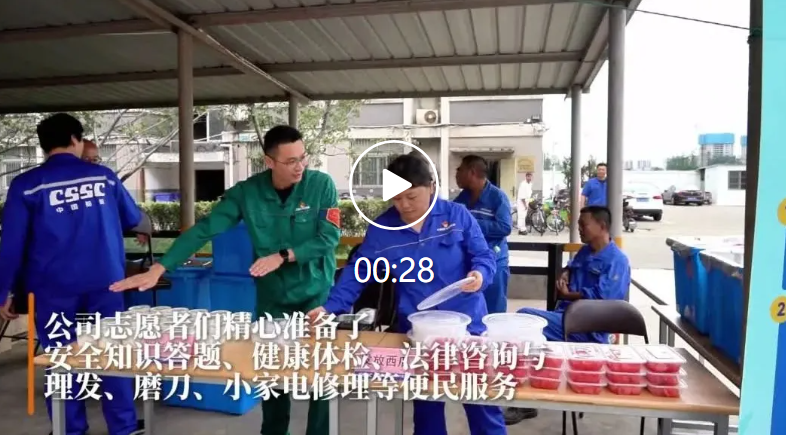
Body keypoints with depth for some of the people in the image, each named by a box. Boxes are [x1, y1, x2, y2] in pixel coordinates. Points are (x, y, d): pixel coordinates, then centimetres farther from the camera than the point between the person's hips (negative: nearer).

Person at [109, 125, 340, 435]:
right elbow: (203, 230, -12)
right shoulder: (247, 191, -8)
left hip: (316, 295, -2)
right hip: (272, 297, 2)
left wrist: (283, 255, -23)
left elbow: (330, 236, -14)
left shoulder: (321, 185, -12)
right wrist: (158, 269, -18)